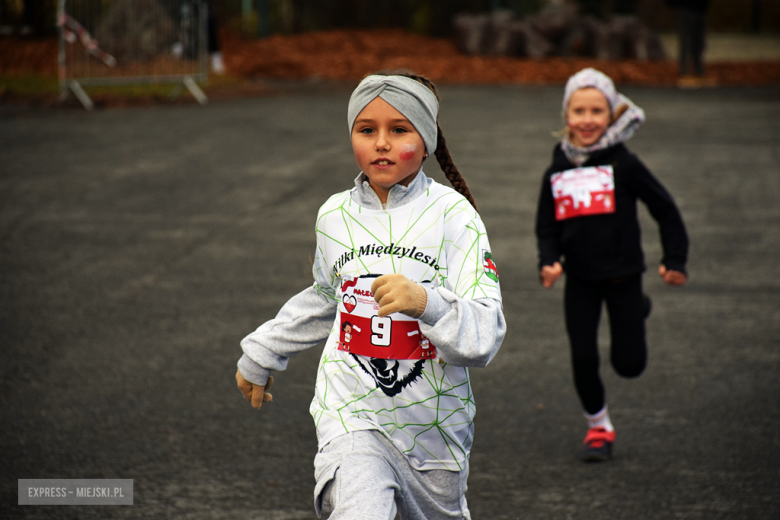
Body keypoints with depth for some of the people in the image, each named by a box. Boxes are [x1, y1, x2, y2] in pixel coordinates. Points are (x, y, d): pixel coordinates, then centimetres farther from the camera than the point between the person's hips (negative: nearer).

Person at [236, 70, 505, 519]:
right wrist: (262, 354, 35)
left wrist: (425, 302, -36)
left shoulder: (452, 213, -8)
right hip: (352, 414, 1)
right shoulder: (336, 215, 4)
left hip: (433, 423, -1)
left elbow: (485, 336, -17)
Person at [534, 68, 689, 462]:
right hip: (579, 280, 2)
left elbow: (665, 209, -2)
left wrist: (675, 261, -1)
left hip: (622, 274, -2)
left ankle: (637, 312, 35)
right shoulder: (557, 172, 1)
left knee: (629, 364, 2)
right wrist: (548, 263, -10)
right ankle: (598, 427, 20)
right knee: (583, 360, -3)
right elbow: (546, 226, 8)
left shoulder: (623, 164, -9)